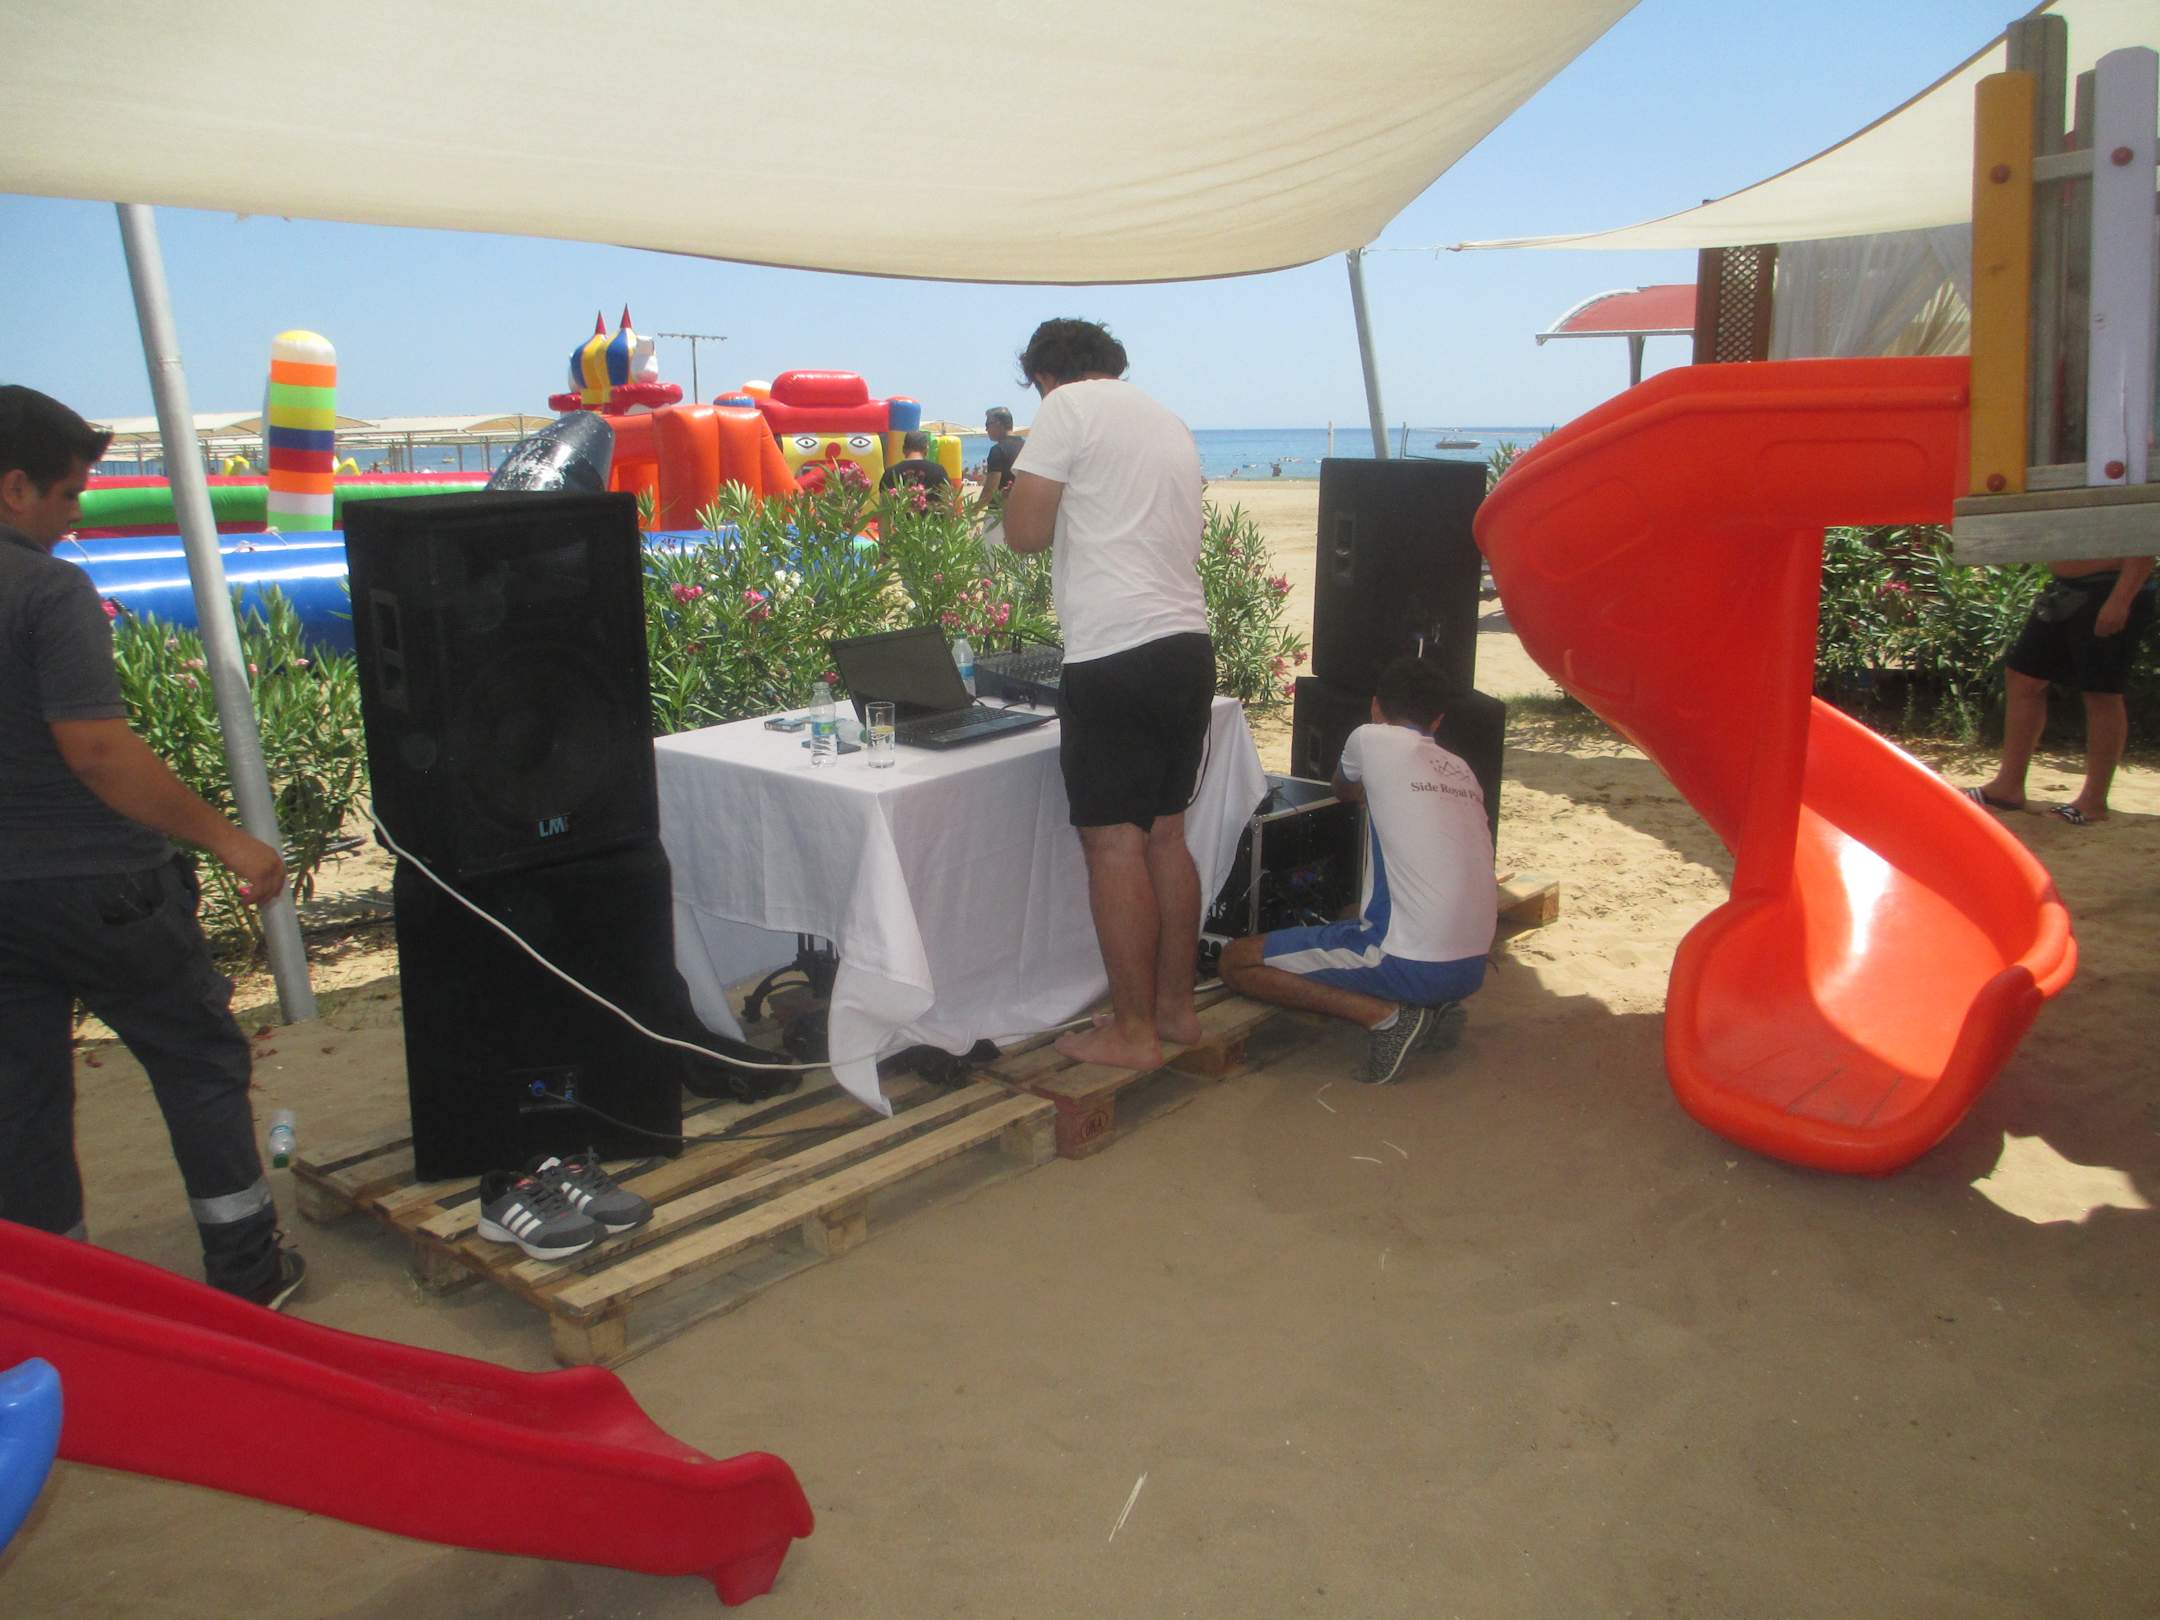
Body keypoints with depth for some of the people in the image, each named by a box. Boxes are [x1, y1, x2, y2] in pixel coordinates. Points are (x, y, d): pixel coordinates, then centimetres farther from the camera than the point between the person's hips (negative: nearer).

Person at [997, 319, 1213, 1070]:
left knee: (1115, 845, -2)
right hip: (1188, 646, 8)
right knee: (1166, 835, 15)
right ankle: (1176, 1005, 24)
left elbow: (1025, 533, -7)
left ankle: (1133, 1030, 5)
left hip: (1114, 655, -8)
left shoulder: (1068, 408, -3)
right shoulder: (1171, 424, 21)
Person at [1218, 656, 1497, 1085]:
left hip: (1411, 965, -7)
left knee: (1236, 961, 2)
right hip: (1472, 968, 7)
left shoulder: (1371, 740, -2)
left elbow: (1343, 790, 21)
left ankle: (1382, 1014, -9)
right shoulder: (1463, 771, 14)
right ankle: (1433, 1004, 11)